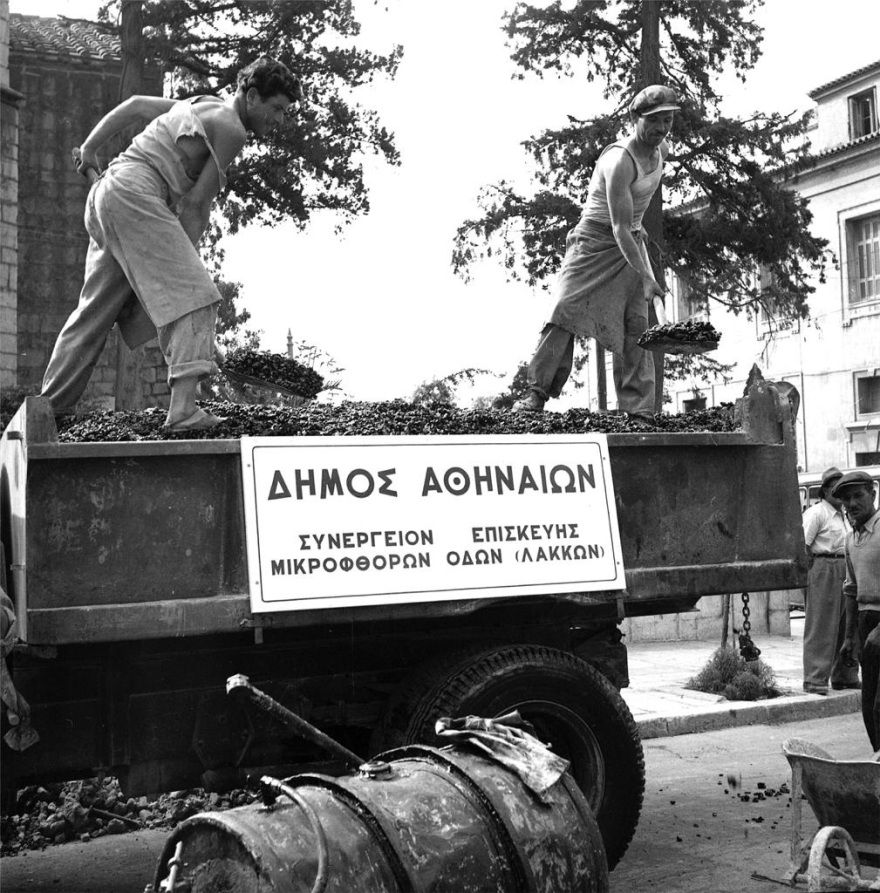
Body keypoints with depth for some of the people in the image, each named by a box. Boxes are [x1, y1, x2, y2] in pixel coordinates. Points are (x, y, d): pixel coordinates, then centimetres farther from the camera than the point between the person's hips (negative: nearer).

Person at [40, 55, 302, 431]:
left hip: (105, 190, 10)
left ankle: (52, 406, 18)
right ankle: (183, 405, -35)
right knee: (192, 294, -19)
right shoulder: (231, 128, -4)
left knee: (95, 308, 13)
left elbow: (136, 104, 27)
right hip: (134, 192, -10)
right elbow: (197, 203, -7)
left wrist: (90, 147, 29)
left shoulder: (201, 105, 25)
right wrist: (182, 254, -3)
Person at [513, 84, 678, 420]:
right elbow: (619, 228, -30)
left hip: (630, 244, 7)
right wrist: (646, 277, -37)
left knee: (636, 325, -5)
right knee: (566, 311, -16)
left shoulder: (663, 150, 3)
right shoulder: (619, 161, -24)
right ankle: (536, 394, -14)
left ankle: (636, 410, -8)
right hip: (595, 241, -6)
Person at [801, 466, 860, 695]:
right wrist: (812, 565, -16)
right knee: (820, 627, -7)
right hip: (823, 570, -9)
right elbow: (801, 543, -19)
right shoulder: (816, 512, -10)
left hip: (843, 571, 9)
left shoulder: (841, 514, 18)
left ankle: (844, 677, 24)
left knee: (845, 626, 13)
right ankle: (815, 681, -4)